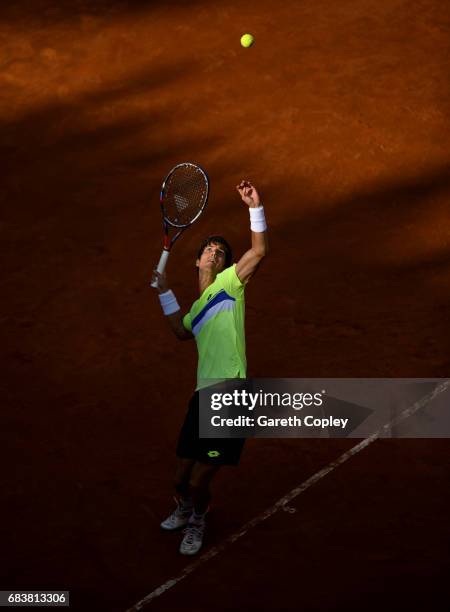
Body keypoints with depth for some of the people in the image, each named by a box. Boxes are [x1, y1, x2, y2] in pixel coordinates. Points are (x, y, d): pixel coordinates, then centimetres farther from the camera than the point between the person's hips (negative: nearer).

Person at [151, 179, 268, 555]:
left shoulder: (228, 284, 3)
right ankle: (185, 509, 45)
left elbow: (260, 251, -10)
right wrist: (164, 291, 31)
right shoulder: (199, 307, 20)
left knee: (199, 481, -3)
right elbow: (181, 331, 38)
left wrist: (255, 208, -20)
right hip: (203, 397, 6)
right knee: (182, 479, 11)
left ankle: (197, 524, 29)